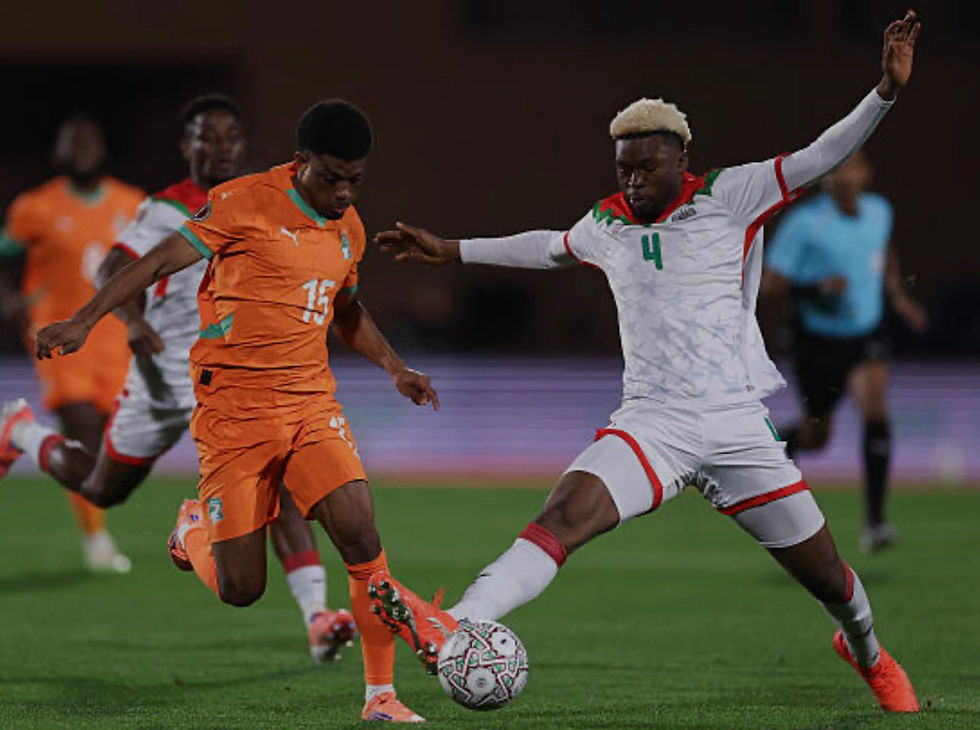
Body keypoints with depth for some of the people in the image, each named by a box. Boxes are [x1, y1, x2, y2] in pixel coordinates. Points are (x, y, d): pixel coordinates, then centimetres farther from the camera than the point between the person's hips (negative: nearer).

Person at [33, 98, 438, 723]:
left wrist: (395, 367, 20)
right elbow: (162, 260, -11)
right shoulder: (247, 203, -9)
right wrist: (86, 320, -20)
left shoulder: (349, 227, 11)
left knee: (361, 537, -16)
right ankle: (194, 529, 33)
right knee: (241, 590, -3)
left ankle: (381, 695, -4)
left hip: (312, 402, 5)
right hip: (234, 407, -5)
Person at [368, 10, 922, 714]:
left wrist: (886, 91, -21)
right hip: (652, 422, 1)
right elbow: (550, 246, 34)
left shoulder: (728, 198, 0)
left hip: (737, 425, -1)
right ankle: (451, 632, -44)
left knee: (827, 577, 8)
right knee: (566, 513, -27)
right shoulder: (606, 224, 11)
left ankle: (866, 650, 43)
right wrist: (452, 250, 39)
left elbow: (818, 159, -7)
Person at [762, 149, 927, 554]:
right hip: (817, 341, -2)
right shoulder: (803, 223, -18)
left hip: (865, 335, 2)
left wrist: (897, 295, 12)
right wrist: (817, 288, -30)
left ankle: (874, 523, -22)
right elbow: (770, 283, -15)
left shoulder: (878, 211, -2)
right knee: (816, 435, 10)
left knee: (874, 410, -23)